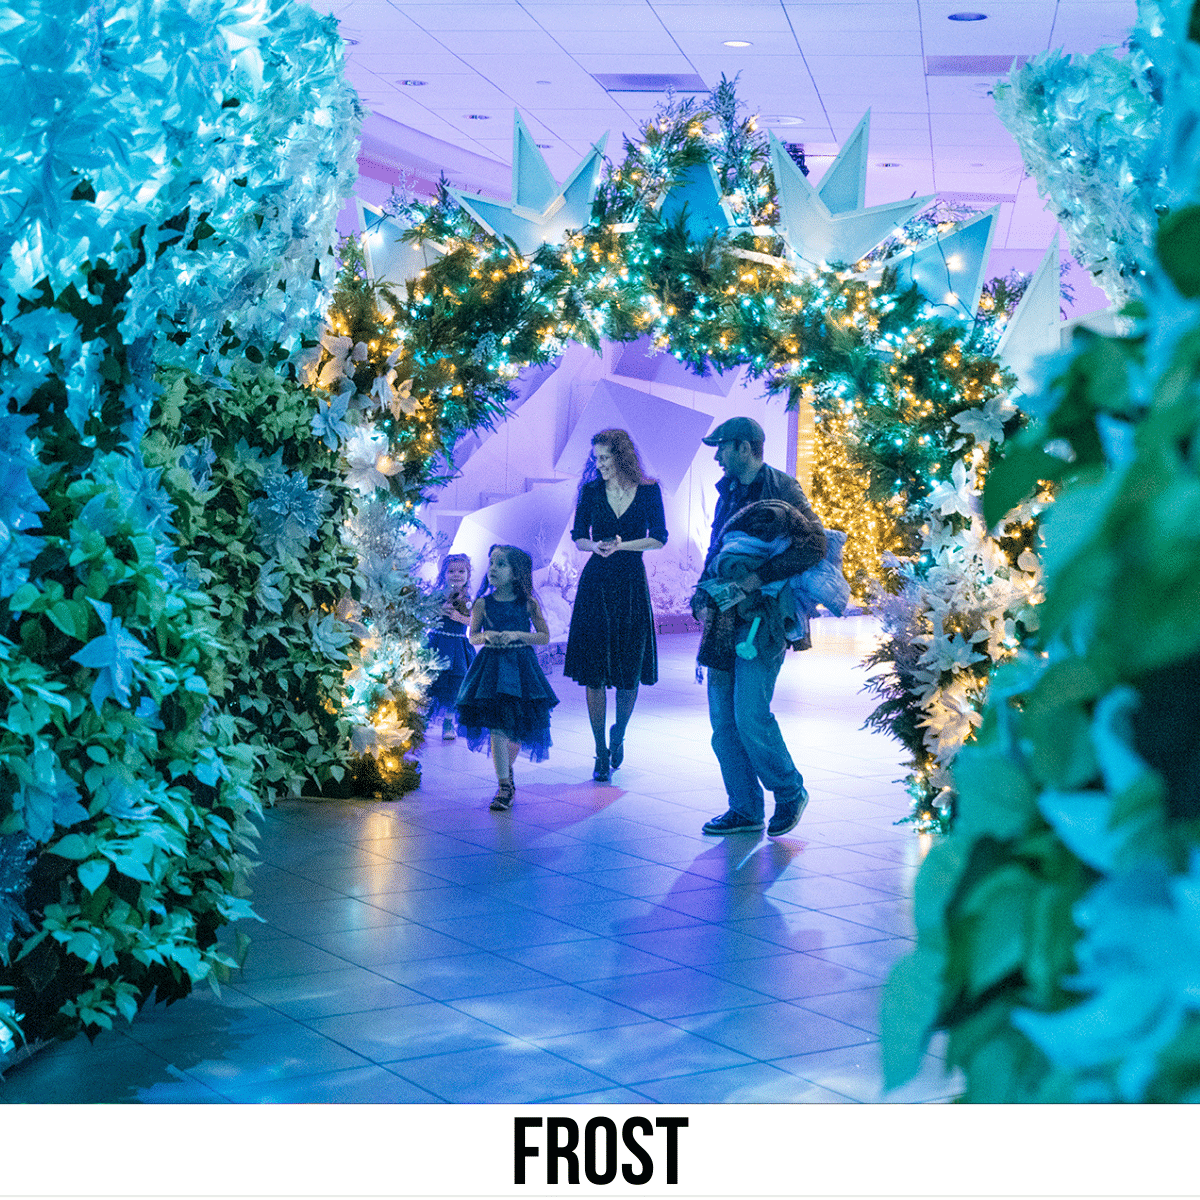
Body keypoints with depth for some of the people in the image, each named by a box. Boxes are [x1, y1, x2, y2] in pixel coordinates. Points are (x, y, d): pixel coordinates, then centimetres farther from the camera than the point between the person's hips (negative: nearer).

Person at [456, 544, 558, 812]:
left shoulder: (528, 603, -1)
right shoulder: (483, 604, 0)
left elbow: (544, 636, 0)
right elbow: (472, 636, 9)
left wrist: (517, 635, -14)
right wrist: (487, 636, -13)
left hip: (521, 667, 1)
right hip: (491, 669, 0)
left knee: (518, 729, 8)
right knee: (497, 727, -8)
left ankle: (507, 769, 35)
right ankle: (504, 785, -3)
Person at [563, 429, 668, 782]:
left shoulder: (649, 491, -1)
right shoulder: (591, 491, 2)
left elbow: (659, 539, -2)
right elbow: (578, 538, 6)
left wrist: (622, 545, -16)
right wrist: (595, 546, -16)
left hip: (632, 583, 0)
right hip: (595, 582, 0)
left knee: (629, 672, 2)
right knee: (593, 672, -2)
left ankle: (618, 736, 28)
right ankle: (601, 753, 6)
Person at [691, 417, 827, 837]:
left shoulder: (782, 489, -7)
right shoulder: (729, 491, 17)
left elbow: (814, 546, -18)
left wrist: (760, 575, -25)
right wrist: (705, 593, 9)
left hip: (762, 617, -8)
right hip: (726, 615, 8)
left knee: (750, 715, -11)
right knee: (723, 721, 6)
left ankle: (790, 792, 11)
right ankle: (745, 810, 15)